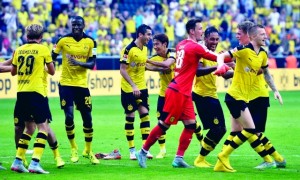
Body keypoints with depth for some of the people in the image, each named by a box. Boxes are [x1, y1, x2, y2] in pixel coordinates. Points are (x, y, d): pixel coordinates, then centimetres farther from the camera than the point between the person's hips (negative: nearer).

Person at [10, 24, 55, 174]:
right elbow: (52, 71, 6)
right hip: (36, 92, -5)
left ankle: (18, 161, 13)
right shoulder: (43, 49, -2)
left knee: (28, 127, 18)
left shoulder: (19, 50, 9)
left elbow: (13, 72, 20)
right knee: (43, 127, -3)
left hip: (21, 92, 5)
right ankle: (35, 163, -18)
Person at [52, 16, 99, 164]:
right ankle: (73, 148, 12)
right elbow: (52, 58, 2)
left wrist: (78, 63, -22)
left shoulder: (90, 42, -2)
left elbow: (92, 64, -5)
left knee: (87, 118, 5)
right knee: (69, 116, -11)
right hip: (66, 84, -2)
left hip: (82, 84, 2)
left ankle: (88, 151, 24)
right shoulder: (63, 40, -5)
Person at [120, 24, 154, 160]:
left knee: (145, 114, -1)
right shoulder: (128, 50, -16)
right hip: (128, 89, -6)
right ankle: (132, 150, 9)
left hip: (141, 88, 6)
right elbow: (122, 70, -17)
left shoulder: (145, 48, 7)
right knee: (130, 117, 0)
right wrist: (133, 86, -24)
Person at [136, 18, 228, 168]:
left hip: (184, 93, 9)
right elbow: (217, 58, -9)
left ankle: (179, 158, 5)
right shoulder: (195, 47, -13)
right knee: (164, 125, -2)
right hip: (177, 92, -9)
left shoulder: (181, 45, 12)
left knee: (191, 125, 5)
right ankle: (143, 152, 8)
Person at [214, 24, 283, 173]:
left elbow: (266, 72, 25)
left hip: (243, 98, 8)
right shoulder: (243, 50, -13)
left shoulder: (263, 54, 10)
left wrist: (275, 90, 25)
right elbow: (222, 56, -16)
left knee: (237, 133, 9)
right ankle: (224, 157, -2)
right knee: (250, 130, -10)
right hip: (235, 96, -8)